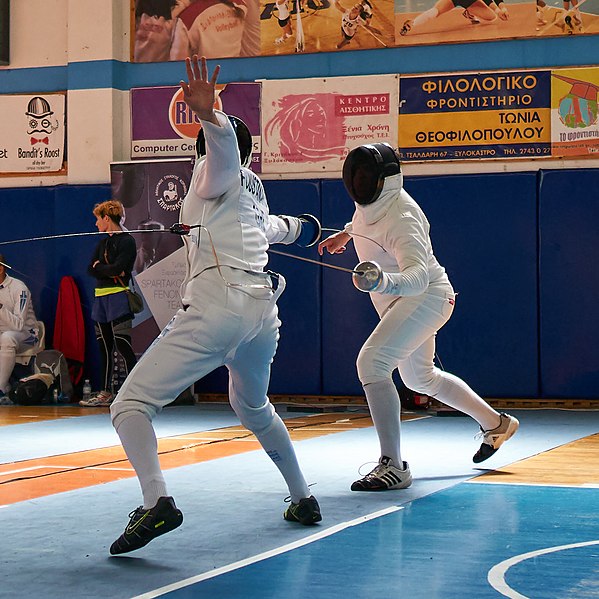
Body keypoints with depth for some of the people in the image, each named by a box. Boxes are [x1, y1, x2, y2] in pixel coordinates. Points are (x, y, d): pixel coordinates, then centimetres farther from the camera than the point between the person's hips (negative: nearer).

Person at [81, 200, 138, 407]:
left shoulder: (127, 241, -6)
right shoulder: (102, 243, 18)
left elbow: (118, 267, -18)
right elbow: (91, 269, 8)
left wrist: (99, 267, -3)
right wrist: (110, 272, -8)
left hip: (118, 296, -8)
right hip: (101, 296, 8)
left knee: (122, 344, -13)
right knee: (104, 346, 9)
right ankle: (106, 392, 15)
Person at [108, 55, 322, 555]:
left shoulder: (216, 173, 10)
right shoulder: (254, 195, 29)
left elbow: (224, 145, -16)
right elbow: (272, 228, 54)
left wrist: (208, 112, -38)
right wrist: (298, 227, 78)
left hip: (217, 307, -7)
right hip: (264, 312, 7)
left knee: (131, 405, -8)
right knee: (253, 409, 34)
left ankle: (157, 503, -29)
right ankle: (303, 498, 35)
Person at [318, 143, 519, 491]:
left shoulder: (400, 218, -30)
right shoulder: (374, 201, -4)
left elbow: (418, 275, -45)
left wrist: (384, 281, -62)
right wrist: (347, 233, 23)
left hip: (426, 296, -10)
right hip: (401, 301, 10)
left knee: (372, 363, -27)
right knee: (420, 378, 24)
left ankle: (393, 465, -26)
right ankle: (496, 424, 43)